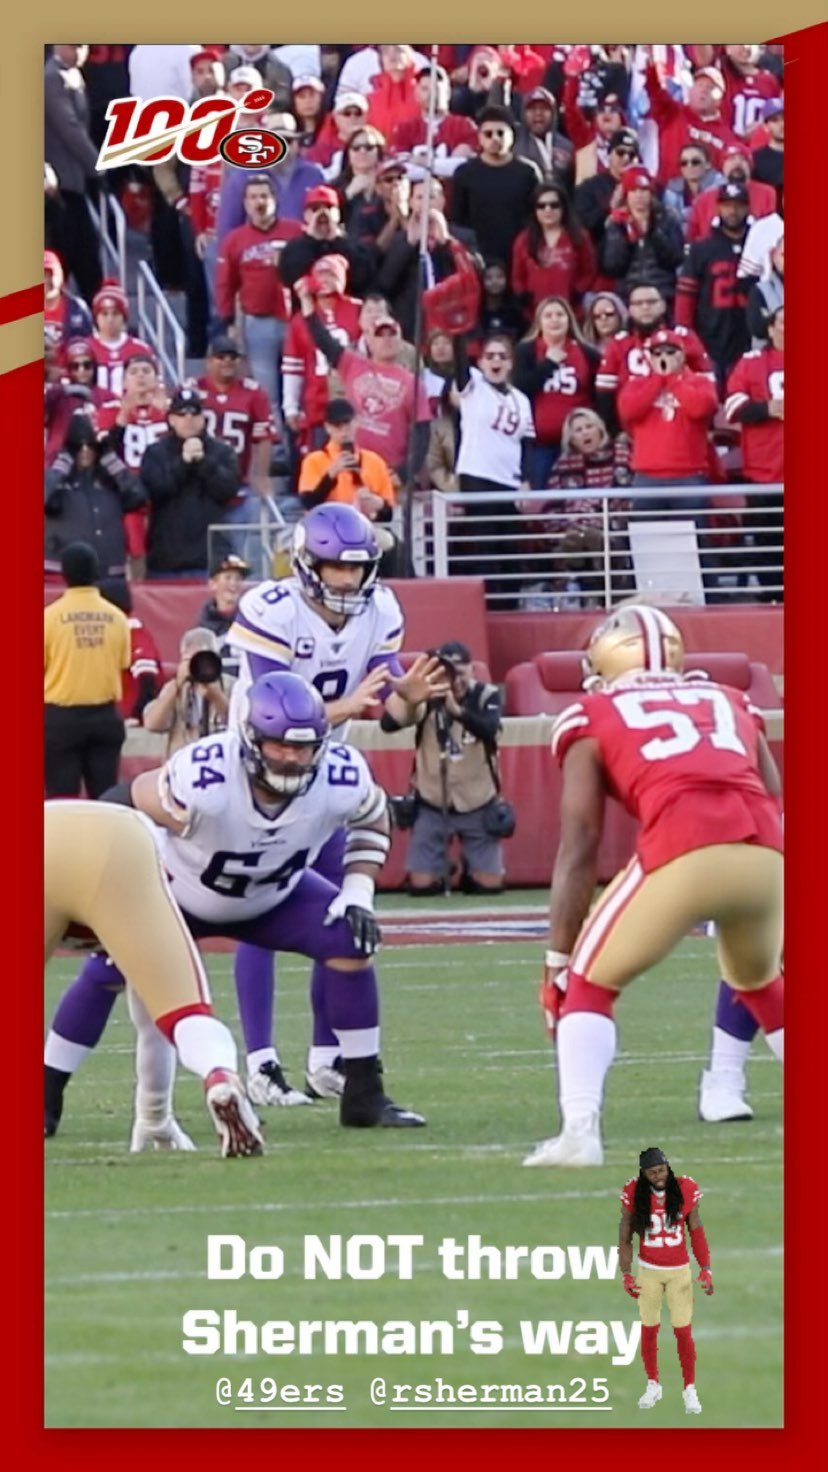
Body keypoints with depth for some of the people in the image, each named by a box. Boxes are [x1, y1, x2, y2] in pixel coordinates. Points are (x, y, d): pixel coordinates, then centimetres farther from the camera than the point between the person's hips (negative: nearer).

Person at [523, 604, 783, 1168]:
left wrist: (559, 961, 16)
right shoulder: (729, 702, 32)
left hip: (682, 853, -4)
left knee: (590, 984, 17)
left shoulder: (593, 718, 21)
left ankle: (580, 1131, -1)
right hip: (763, 855, 4)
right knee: (762, 984, 33)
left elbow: (580, 848, 15)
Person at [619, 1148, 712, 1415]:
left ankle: (690, 1389, 12)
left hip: (679, 1272, 0)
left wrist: (706, 1269, -7)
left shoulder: (685, 1190, -10)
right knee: (648, 1330, 5)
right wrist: (626, 1275, -7)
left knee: (683, 1331, -2)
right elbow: (625, 1237, -2)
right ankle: (653, 1385, 23)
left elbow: (696, 1231, -1)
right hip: (649, 1271, 0)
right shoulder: (634, 1194, -10)